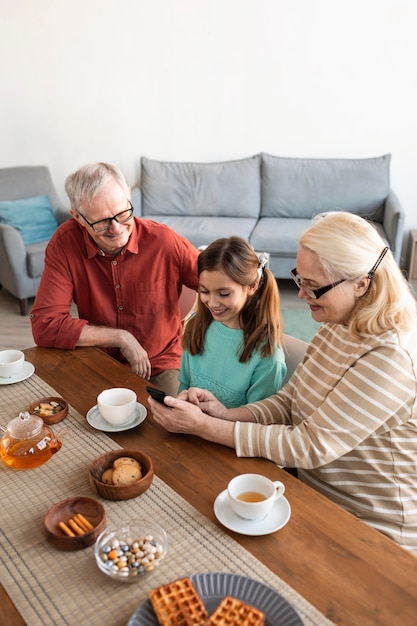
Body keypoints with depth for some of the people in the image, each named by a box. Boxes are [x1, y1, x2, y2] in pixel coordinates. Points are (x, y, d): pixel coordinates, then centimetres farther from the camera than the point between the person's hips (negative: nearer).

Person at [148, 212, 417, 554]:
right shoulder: (337, 326, -2)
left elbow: (310, 447, -28)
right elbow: (288, 400, 2)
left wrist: (203, 426, -26)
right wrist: (227, 414, -16)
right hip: (314, 493, 7)